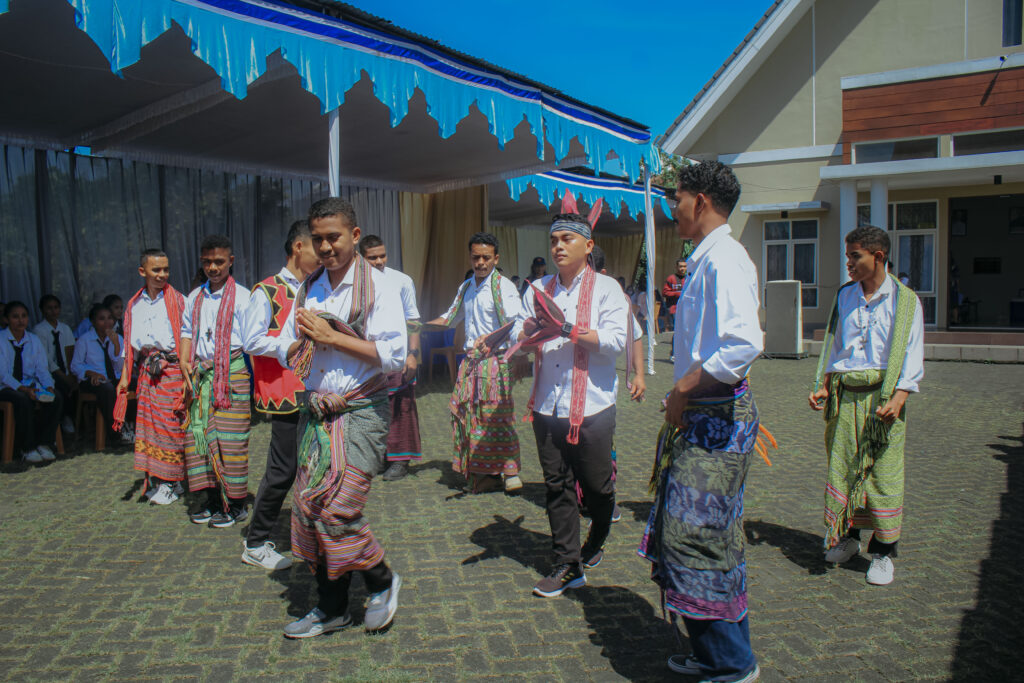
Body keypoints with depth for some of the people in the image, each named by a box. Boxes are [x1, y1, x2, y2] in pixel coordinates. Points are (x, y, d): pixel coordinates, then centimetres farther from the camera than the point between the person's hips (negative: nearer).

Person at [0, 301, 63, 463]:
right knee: (23, 401, -36)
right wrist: (23, 389, -27)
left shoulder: (35, 341, 10)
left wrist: (49, 387, -15)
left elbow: (42, 369, 6)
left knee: (56, 399, -24)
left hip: (30, 385, 5)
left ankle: (43, 444, -15)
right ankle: (27, 448, -22)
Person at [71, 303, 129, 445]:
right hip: (92, 381, -4)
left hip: (114, 379, 4)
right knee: (107, 388, -38)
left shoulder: (117, 338, 10)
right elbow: (75, 366, -1)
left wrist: (116, 344, -11)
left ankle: (130, 425, -15)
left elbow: (121, 367, 2)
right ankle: (115, 432, -27)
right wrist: (92, 373, -21)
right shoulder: (84, 340, 0)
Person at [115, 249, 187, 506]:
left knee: (171, 425, -4)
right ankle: (154, 482, 16)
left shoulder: (177, 301, 0)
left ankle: (171, 484, 6)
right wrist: (125, 377, 14)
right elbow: (130, 343, 19)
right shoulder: (134, 305, 14)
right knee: (147, 424, 5)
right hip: (146, 373, 5)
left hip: (172, 371, -5)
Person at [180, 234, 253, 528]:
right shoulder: (195, 297, 15)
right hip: (200, 373, 5)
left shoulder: (242, 296, -2)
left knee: (229, 437, -4)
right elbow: (187, 332, 22)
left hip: (232, 371, -5)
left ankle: (235, 504, 5)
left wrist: (254, 376, -12)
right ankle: (205, 497, 14)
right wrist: (184, 361, 6)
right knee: (197, 432, 3)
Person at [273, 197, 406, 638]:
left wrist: (331, 336, -14)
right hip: (316, 413, 6)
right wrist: (305, 340, -8)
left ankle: (382, 581, 14)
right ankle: (330, 609, 25)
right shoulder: (308, 290, 14)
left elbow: (394, 355, -15)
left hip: (362, 412, -6)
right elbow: (285, 350, 15)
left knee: (335, 507, -14)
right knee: (309, 507, 8)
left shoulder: (377, 287, -5)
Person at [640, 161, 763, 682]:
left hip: (717, 418, -10)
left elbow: (746, 343, -32)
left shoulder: (723, 259, -17)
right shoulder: (706, 260, 15)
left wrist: (684, 390, -22)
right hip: (701, 416, 10)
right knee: (689, 536, 16)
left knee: (696, 538, -3)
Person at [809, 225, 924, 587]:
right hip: (845, 394, 4)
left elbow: (912, 356, -2)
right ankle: (847, 536, 24)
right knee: (841, 466, 6)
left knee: (884, 472, -1)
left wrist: (899, 397, -15)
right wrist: (823, 387, 6)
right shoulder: (845, 296, 11)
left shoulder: (905, 300, -1)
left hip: (884, 396, -3)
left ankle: (883, 551, 11)